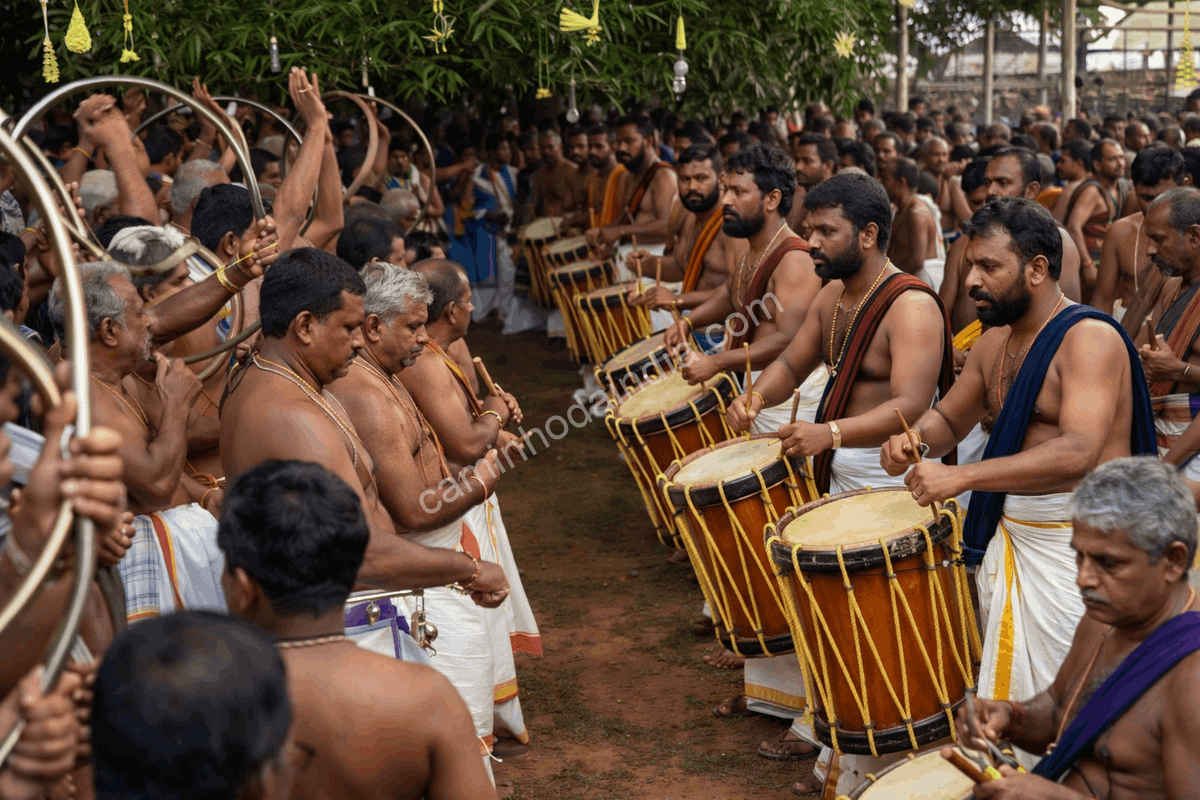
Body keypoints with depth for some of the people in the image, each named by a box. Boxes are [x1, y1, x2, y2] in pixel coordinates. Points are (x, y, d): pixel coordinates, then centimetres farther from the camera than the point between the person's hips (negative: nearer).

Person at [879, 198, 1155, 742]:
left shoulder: (1090, 338, -16)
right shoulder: (995, 342, 9)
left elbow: (1078, 453, -30)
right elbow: (949, 417, 23)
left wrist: (961, 477, -34)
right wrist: (915, 440, -2)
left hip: (1079, 543, -8)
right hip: (1009, 535, 8)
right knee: (1006, 694, 14)